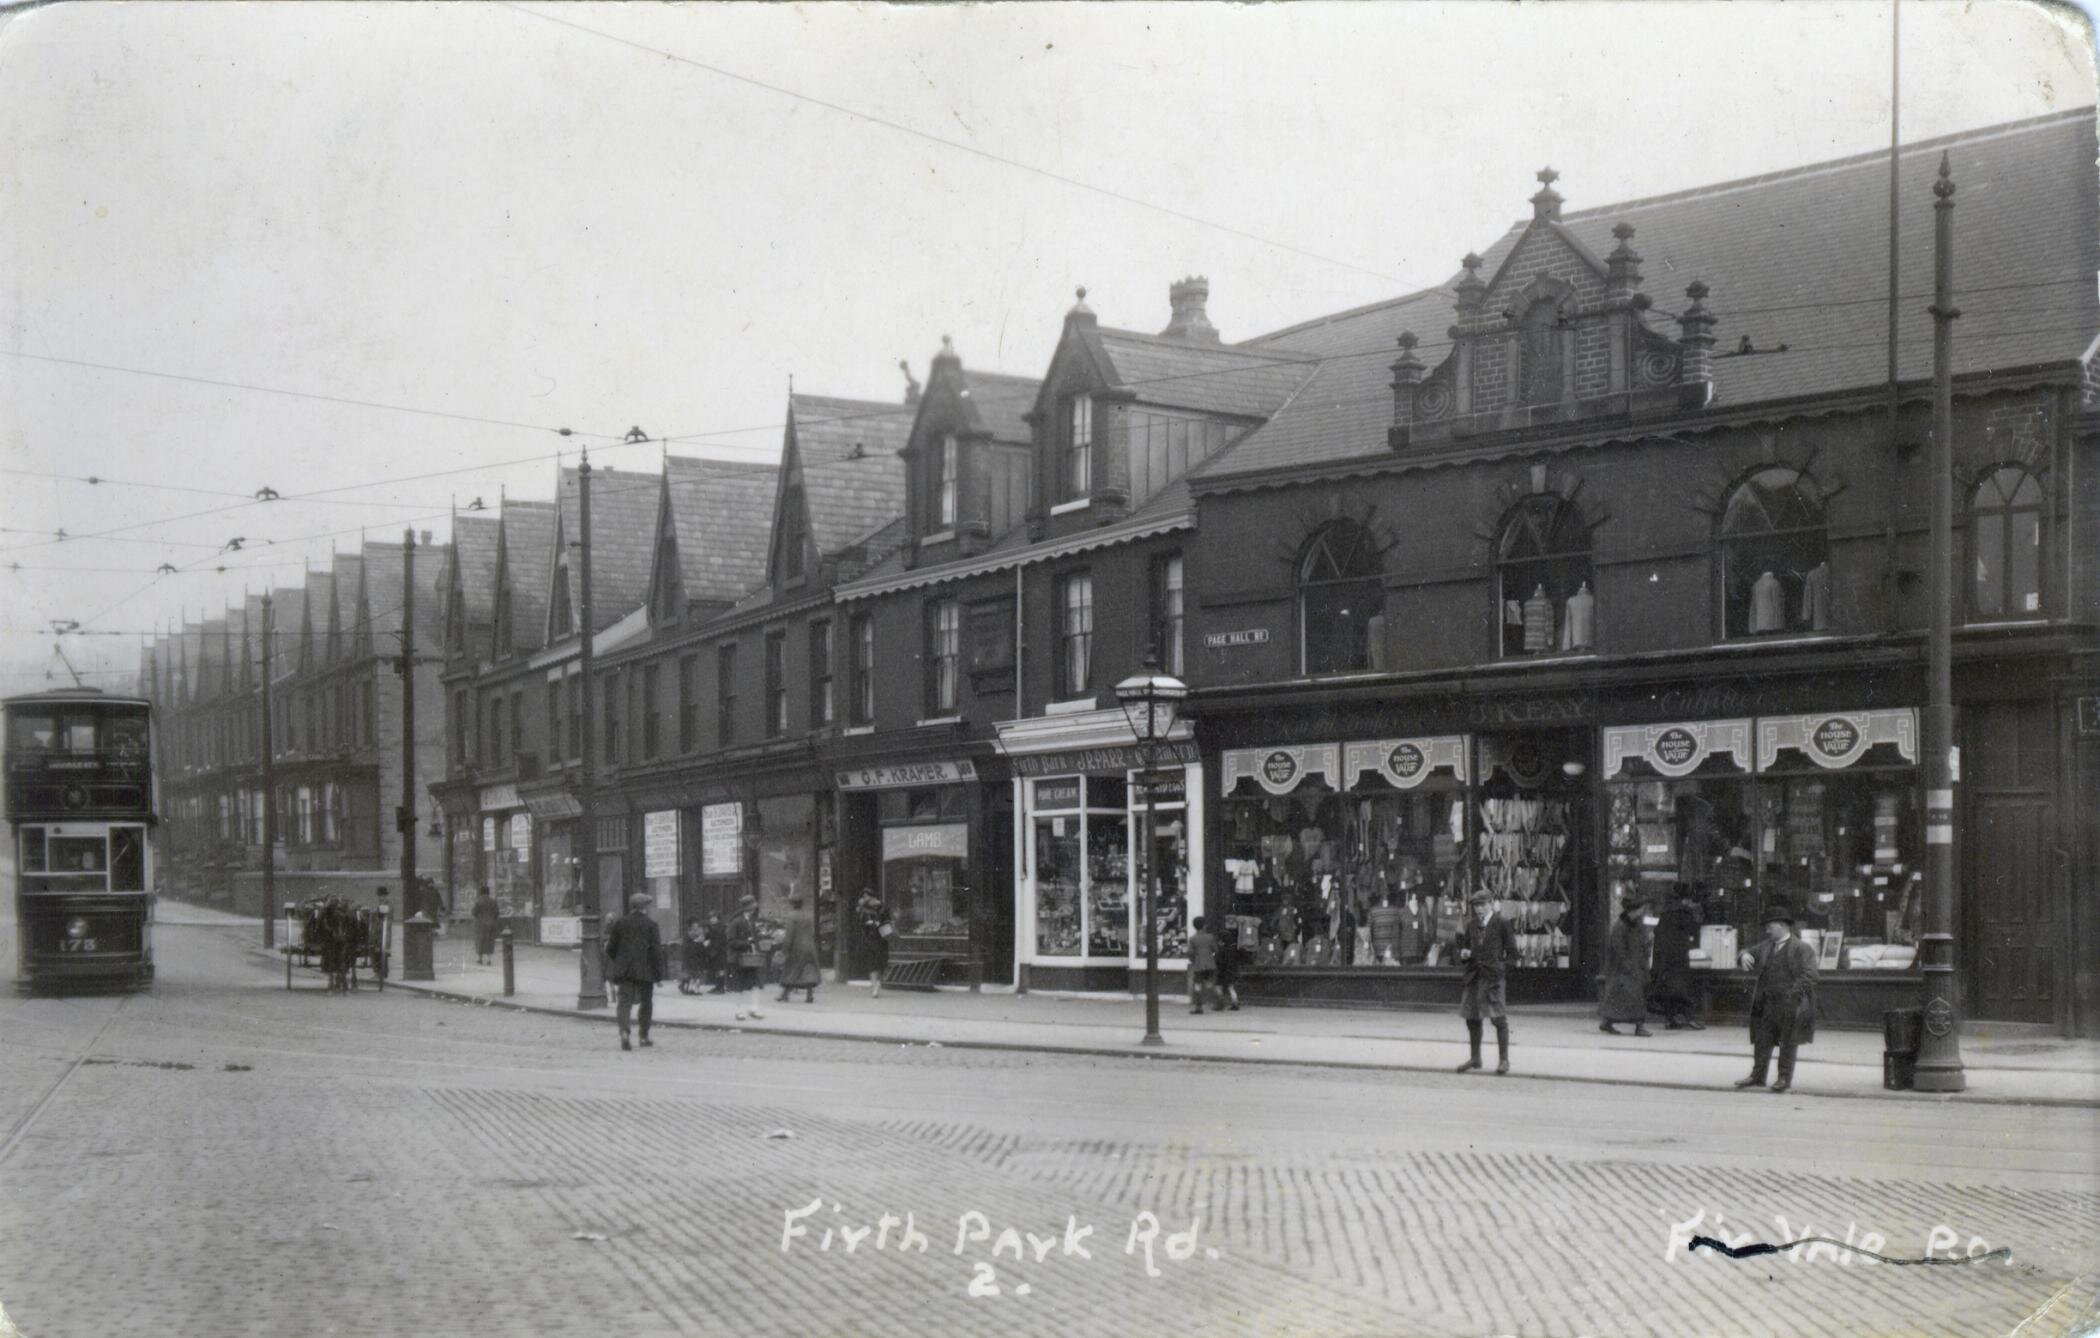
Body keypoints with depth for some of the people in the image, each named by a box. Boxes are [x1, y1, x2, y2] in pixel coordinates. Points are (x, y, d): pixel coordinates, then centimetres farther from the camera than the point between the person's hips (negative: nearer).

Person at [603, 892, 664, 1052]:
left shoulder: (619, 923, 6)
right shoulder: (650, 925, -3)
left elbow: (610, 948, 9)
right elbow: (656, 950, -10)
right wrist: (659, 971, -1)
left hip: (624, 969, 2)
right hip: (645, 970, -2)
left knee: (625, 1001, -3)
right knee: (646, 1002, 13)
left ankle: (624, 1031, -27)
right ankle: (644, 1036, 18)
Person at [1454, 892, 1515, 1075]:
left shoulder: (1502, 924, -1)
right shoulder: (1471, 925, 12)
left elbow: (1512, 953, 1)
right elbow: (1464, 946, 21)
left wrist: (1498, 961, -9)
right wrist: (1463, 953, 0)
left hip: (1494, 977, -5)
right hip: (1473, 977, 5)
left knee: (1499, 1018, -7)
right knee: (1472, 1018, 10)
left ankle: (1503, 1059, 2)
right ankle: (1475, 1058, 23)